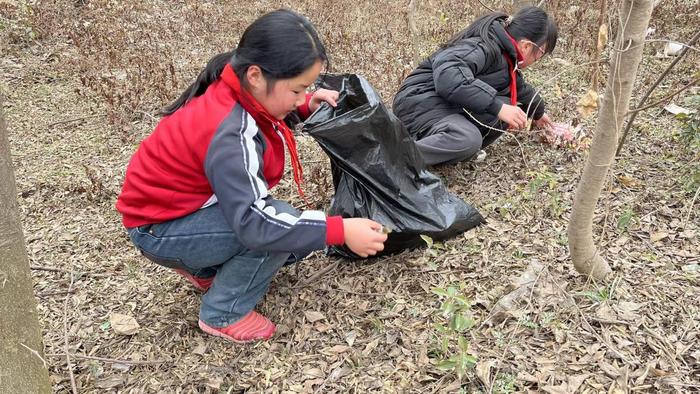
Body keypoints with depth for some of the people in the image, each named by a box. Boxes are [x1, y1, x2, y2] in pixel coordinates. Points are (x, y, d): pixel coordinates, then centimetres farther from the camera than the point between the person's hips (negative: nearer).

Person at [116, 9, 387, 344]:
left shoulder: (235, 94, -9)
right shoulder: (229, 134, -35)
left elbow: (265, 114, 16)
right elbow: (253, 222, -41)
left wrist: (305, 107, -3)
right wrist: (339, 230, -40)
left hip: (191, 205, 9)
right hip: (160, 229, -9)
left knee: (301, 235, 2)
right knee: (280, 226, -26)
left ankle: (204, 269, 16)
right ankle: (223, 314, -7)